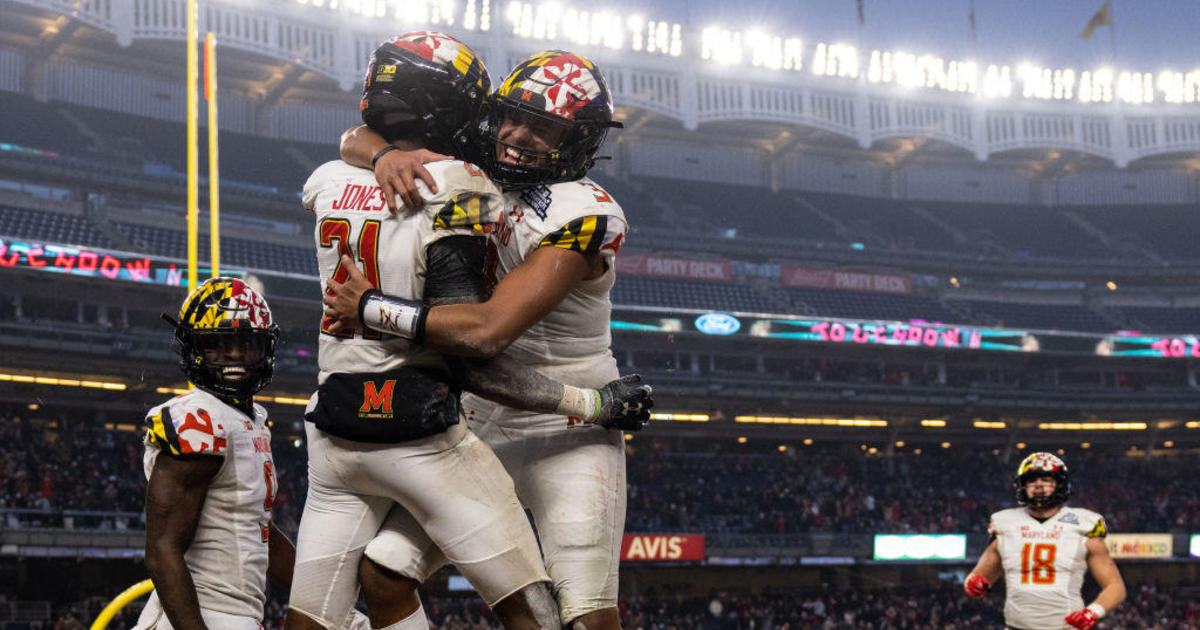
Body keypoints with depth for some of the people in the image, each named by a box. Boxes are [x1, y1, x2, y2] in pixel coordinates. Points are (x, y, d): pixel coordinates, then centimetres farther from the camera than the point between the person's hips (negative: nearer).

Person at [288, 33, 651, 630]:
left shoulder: (328, 183, 4)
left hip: (334, 432, 6)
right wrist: (594, 403, -10)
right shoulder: (456, 192, -13)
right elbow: (467, 355, -16)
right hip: (421, 434, -6)